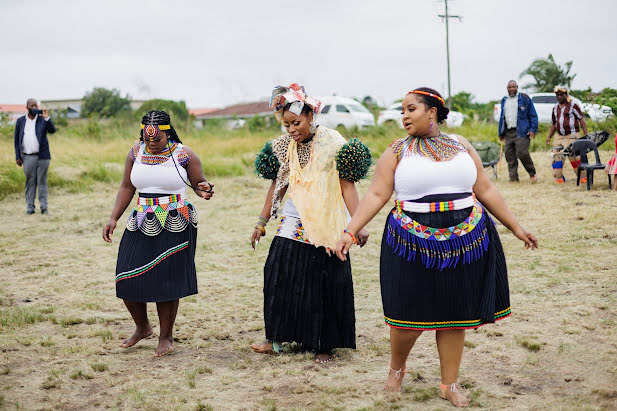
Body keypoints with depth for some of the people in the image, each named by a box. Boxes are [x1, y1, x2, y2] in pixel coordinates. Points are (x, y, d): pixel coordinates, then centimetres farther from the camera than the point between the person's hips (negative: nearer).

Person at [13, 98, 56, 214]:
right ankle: (30, 207, 8)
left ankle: (44, 207, 5)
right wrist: (17, 157, 4)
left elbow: (52, 130, -12)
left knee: (42, 182, 1)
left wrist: (47, 118, -27)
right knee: (30, 182, 3)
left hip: (42, 156, -1)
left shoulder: (43, 119, 3)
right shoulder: (20, 121, 7)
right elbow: (17, 140, 9)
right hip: (28, 157, 1)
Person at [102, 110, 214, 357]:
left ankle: (166, 337, 14)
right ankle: (142, 327, 26)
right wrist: (113, 219, 6)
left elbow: (199, 184, 3)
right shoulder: (136, 153, 6)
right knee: (127, 279, 1)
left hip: (175, 226, -4)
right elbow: (127, 187, 12)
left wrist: (204, 191, -22)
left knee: (166, 281, -4)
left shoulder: (184, 155, -4)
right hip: (141, 224, 4)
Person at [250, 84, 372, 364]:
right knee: (279, 276, 0)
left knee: (325, 284, 1)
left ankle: (324, 345, 13)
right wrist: (262, 223, 15)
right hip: (293, 224, 4)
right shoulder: (283, 146, 5)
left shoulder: (332, 142, -9)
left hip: (325, 226, -4)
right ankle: (276, 338, 13)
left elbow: (347, 185, -9)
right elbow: (278, 185, 13)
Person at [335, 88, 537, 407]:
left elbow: (486, 191, 14)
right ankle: (396, 368, 29)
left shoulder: (461, 146, 10)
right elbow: (376, 195, -3)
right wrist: (350, 232, -14)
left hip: (464, 242, 2)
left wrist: (515, 227, 14)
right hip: (414, 245, -2)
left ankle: (449, 384, 21)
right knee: (410, 317, 0)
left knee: (455, 314, 6)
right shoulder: (398, 151, 3)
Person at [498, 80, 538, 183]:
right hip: (508, 132, 6)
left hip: (521, 132, -6)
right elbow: (502, 117, 24)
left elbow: (533, 115, 1)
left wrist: (533, 129, -9)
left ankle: (532, 174, 3)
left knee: (522, 153, -15)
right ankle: (513, 177, 8)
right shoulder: (504, 100, 18)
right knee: (510, 156, 1)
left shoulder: (524, 98, 2)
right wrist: (501, 133, 20)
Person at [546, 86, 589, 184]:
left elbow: (582, 120, -2)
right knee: (556, 156, -2)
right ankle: (559, 178, 6)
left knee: (574, 156, -9)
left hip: (571, 135, -6)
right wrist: (549, 137, 14)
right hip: (559, 136, 6)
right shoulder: (555, 108, 16)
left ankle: (583, 177, 2)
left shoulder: (573, 106, -1)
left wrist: (586, 135, -9)